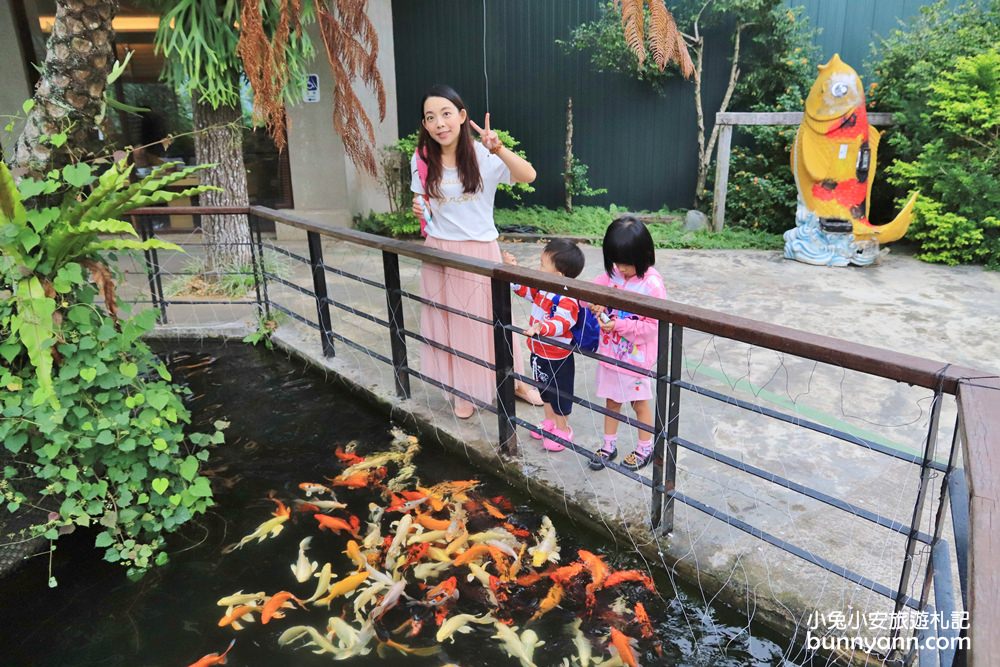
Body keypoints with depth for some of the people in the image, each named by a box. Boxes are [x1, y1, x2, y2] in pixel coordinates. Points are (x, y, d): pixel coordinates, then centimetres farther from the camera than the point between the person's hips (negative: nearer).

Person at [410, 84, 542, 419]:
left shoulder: (483, 156, -11)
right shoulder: (421, 160, -2)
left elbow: (528, 176, -25)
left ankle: (514, 381, 30)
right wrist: (418, 208, -10)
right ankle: (464, 390, 29)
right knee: (449, 322, 11)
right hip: (439, 253, 3)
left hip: (480, 251, -3)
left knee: (492, 318, 8)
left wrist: (498, 149, -40)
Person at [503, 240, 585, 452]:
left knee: (559, 394, 12)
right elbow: (525, 289, 14)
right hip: (539, 352, 9)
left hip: (557, 358, -9)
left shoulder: (567, 299, -30)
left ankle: (563, 429, 32)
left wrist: (541, 327, -58)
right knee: (544, 389, 27)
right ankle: (549, 421, 48)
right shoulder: (542, 287, -3)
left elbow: (561, 323, -42)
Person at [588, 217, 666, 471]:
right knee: (612, 400, 19)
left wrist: (619, 325, -25)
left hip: (636, 357, -5)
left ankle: (645, 448, 33)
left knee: (640, 402, 14)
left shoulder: (652, 284, -20)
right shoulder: (611, 274, -4)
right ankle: (609, 445, 36)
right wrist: (595, 303, -19)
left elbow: (653, 325, -19)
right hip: (610, 352, 5)